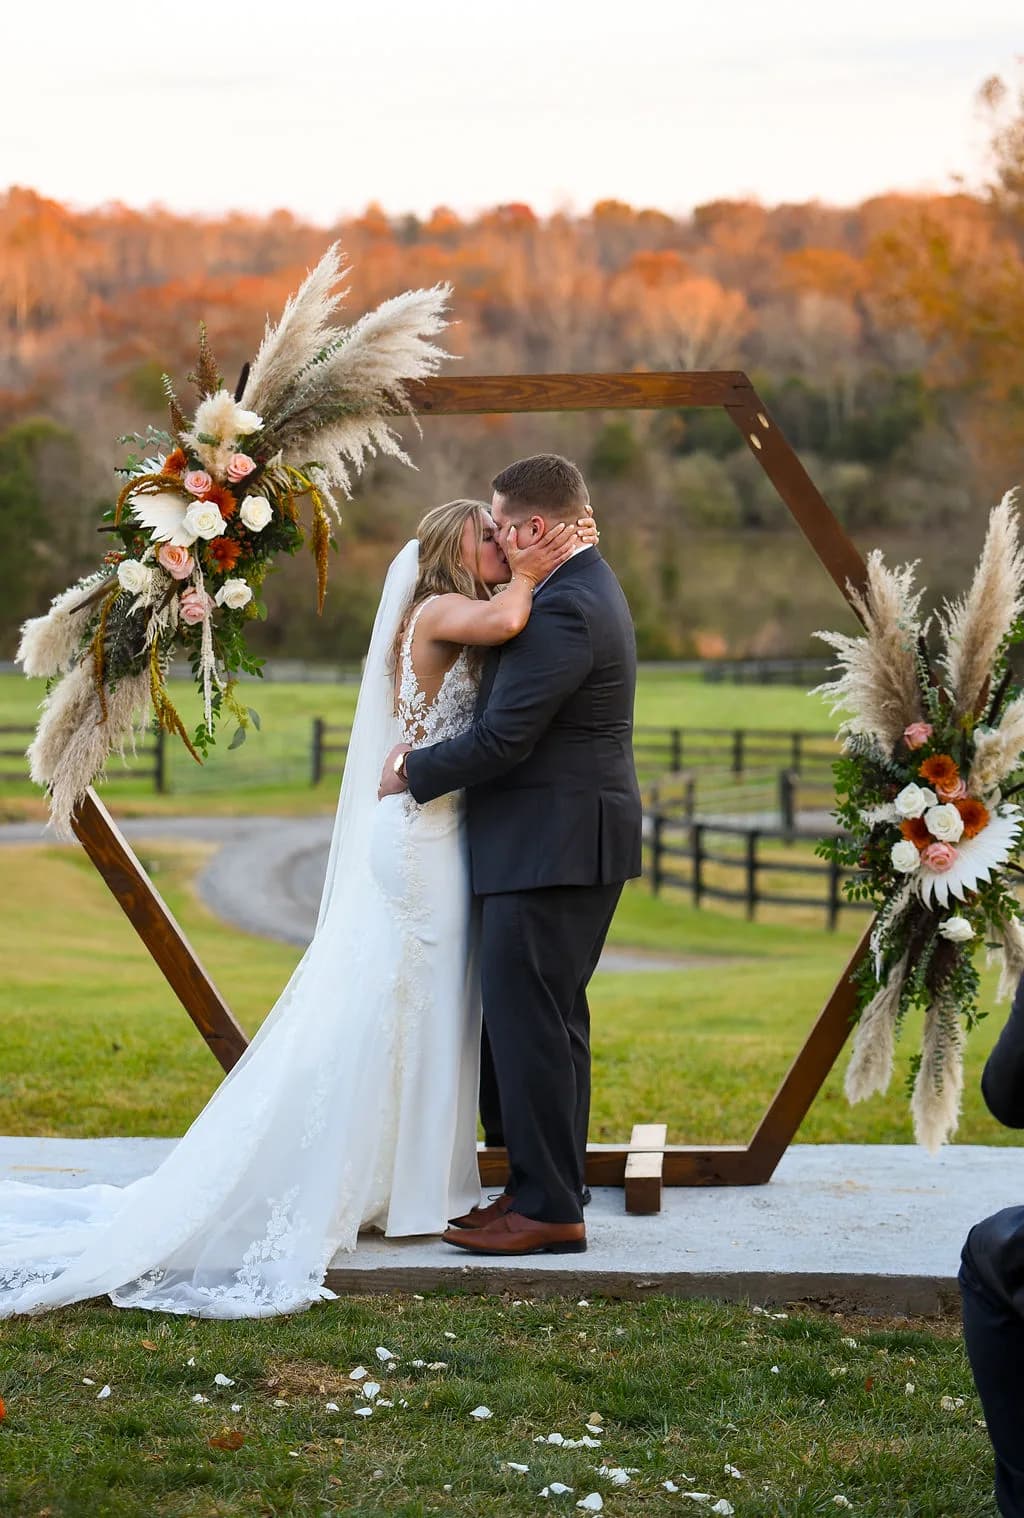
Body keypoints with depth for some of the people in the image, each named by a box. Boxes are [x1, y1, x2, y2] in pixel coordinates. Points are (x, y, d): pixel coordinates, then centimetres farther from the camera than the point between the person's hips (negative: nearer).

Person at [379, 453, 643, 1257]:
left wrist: (414, 770, -7)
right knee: (551, 1018, 15)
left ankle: (547, 1208, -2)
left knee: (526, 1018, -7)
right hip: (572, 839, 11)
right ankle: (548, 1187, 22)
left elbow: (503, 739, -22)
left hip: (551, 849, -11)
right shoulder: (586, 587, 15)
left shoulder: (563, 610, -20)